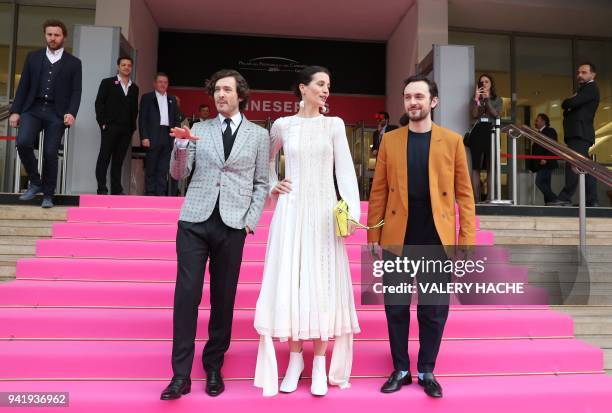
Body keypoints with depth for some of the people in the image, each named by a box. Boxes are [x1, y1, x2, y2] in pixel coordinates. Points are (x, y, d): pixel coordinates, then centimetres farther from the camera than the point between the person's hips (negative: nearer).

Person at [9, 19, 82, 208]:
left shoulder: (73, 63, 8)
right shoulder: (33, 57, 13)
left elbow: (76, 91, 1)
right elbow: (23, 86, 11)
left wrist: (71, 113, -14)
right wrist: (15, 111, 3)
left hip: (56, 113, -2)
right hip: (33, 109, 2)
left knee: (50, 153, -5)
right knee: (23, 142, -20)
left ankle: (48, 194, 10)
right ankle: (35, 182, 1)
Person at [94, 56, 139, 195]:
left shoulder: (134, 88, 16)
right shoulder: (107, 82, 6)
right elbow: (99, 103, 0)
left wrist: (132, 127, 5)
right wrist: (102, 122, -9)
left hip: (126, 129, 3)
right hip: (110, 127, -3)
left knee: (118, 160, 5)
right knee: (104, 158, -4)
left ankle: (116, 189, 8)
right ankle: (102, 189, -3)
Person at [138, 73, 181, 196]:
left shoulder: (172, 99, 17)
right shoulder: (147, 97, 6)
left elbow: (177, 119, 15)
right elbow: (142, 119, -1)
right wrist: (144, 137, -10)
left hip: (168, 137, 3)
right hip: (153, 137, -3)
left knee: (163, 168, 4)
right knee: (151, 168, 1)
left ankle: (161, 193, 6)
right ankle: (150, 193, 6)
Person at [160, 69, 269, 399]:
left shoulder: (259, 135, 9)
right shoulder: (200, 129, 12)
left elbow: (261, 184, 8)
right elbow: (178, 174, 8)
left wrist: (250, 221, -2)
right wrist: (181, 145, -10)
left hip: (232, 226, 0)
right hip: (194, 221, 1)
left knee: (223, 298, 6)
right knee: (187, 294, -4)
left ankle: (214, 369, 21)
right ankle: (181, 375, 6)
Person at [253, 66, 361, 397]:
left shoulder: (334, 125, 5)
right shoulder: (283, 125, 6)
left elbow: (345, 169, -2)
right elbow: (266, 159, 23)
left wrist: (352, 209, -13)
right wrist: (272, 186, 8)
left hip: (323, 212, 0)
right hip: (291, 211, 1)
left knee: (322, 283, 0)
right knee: (288, 282, 2)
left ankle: (320, 364, 12)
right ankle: (295, 360, 16)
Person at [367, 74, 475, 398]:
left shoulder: (452, 141, 4)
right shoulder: (390, 140, 6)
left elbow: (464, 193, 2)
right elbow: (379, 191, 5)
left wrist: (467, 239, -4)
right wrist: (373, 235, -1)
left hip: (438, 240, 0)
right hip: (397, 239, 1)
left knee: (434, 310, 9)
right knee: (396, 308, 9)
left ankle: (427, 371, 27)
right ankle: (400, 370, 26)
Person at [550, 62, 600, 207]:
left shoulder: (591, 88, -1)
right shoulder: (583, 90, 28)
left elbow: (571, 103, -16)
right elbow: (568, 108, 20)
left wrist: (566, 102, 6)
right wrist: (570, 101, 0)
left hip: (580, 133, -10)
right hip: (577, 133, 10)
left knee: (573, 165, -17)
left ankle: (565, 198, -23)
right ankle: (592, 201, 7)